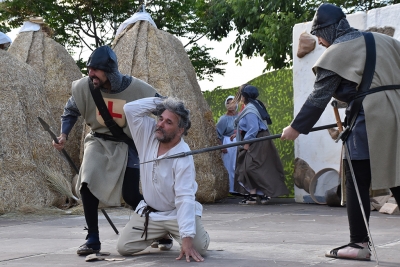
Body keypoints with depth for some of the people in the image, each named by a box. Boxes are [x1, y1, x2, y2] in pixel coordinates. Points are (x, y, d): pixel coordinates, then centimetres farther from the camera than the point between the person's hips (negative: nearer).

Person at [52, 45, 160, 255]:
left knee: (131, 195, -6)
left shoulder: (136, 89, -22)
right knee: (87, 184, -19)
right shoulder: (84, 87, -16)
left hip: (127, 145, -2)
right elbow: (70, 111, 4)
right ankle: (93, 240, -4)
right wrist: (64, 135, -11)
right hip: (99, 141, 2)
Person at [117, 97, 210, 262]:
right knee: (123, 247, -6)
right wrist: (161, 102, -20)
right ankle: (161, 234, 25)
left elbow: (184, 198, -32)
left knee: (197, 247, -22)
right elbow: (130, 109, -15)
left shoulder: (183, 157, -27)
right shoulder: (149, 134, -10)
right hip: (149, 211, 5)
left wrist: (187, 239, -39)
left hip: (177, 213, -4)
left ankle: (172, 233, 16)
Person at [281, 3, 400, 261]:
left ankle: (359, 243, 1)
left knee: (357, 182, 1)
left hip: (368, 122, -7)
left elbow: (318, 98, -5)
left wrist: (297, 128, 1)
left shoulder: (337, 52, -3)